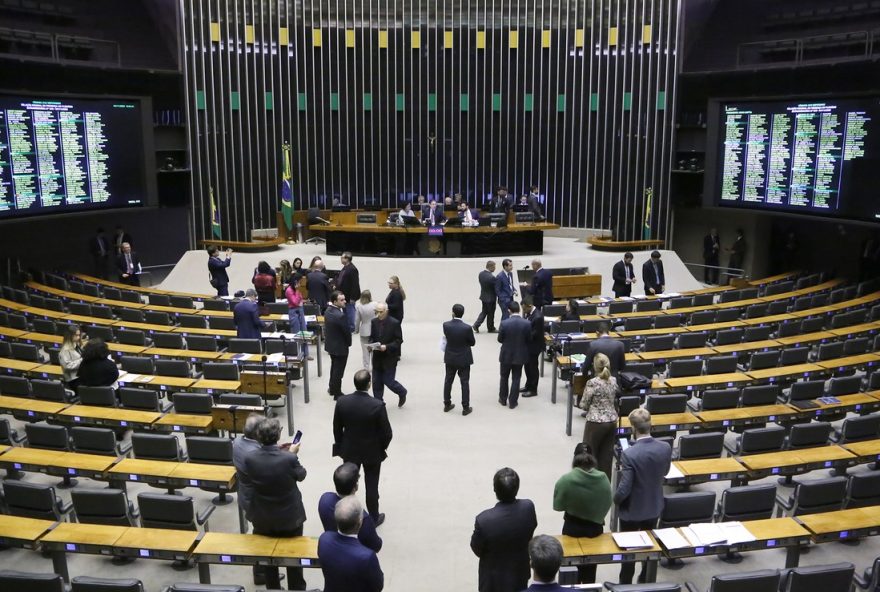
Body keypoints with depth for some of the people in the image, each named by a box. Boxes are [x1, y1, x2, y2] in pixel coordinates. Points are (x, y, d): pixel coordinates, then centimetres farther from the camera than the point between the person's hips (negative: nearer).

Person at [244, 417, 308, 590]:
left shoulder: (250, 459, -19)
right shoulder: (289, 459, -28)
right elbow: (301, 476, -7)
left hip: (263, 517, 3)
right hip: (290, 516, -2)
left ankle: (272, 587, 38)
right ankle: (297, 587, 33)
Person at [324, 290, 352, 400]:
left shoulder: (328, 310, -3)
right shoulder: (340, 315, -30)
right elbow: (347, 331, -21)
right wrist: (349, 343, -2)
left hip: (330, 345, 9)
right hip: (340, 347, -8)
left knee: (334, 366, 26)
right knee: (338, 370, 7)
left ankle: (332, 388, 41)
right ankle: (337, 393, 20)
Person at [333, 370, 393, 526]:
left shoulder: (342, 402, -17)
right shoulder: (378, 405, -26)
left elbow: (337, 428, -4)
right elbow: (386, 432, -17)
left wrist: (340, 446, 13)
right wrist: (383, 447, 3)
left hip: (349, 451, 3)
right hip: (373, 452, -3)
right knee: (371, 485, 15)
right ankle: (374, 517, 31)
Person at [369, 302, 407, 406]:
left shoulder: (395, 323, -11)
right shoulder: (374, 322, 3)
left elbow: (399, 340, -9)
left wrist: (387, 347, -22)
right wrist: (371, 344, -9)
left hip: (390, 358, -5)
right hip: (377, 357, 5)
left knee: (388, 381, -2)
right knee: (376, 382, 6)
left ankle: (402, 393, 26)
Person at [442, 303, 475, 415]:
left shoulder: (446, 325, -15)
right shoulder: (467, 328, -22)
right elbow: (473, 343, -8)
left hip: (450, 358, 3)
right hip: (463, 359, -3)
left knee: (448, 381, 18)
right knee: (465, 383, 8)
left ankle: (447, 404, 29)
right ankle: (465, 408, 13)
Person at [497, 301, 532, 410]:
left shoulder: (504, 323, -18)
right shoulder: (527, 323, -15)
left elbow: (500, 339, -7)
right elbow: (529, 339, -4)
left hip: (506, 354, 0)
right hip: (519, 355, 0)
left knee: (504, 377, 19)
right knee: (516, 379, 10)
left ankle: (503, 399, 31)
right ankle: (512, 402, 15)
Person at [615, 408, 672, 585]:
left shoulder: (629, 454, -32)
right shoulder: (666, 448, -16)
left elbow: (624, 489, -26)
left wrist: (616, 500, -6)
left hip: (632, 510, -4)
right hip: (654, 506, 4)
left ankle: (626, 583, 33)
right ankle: (646, 581, 41)